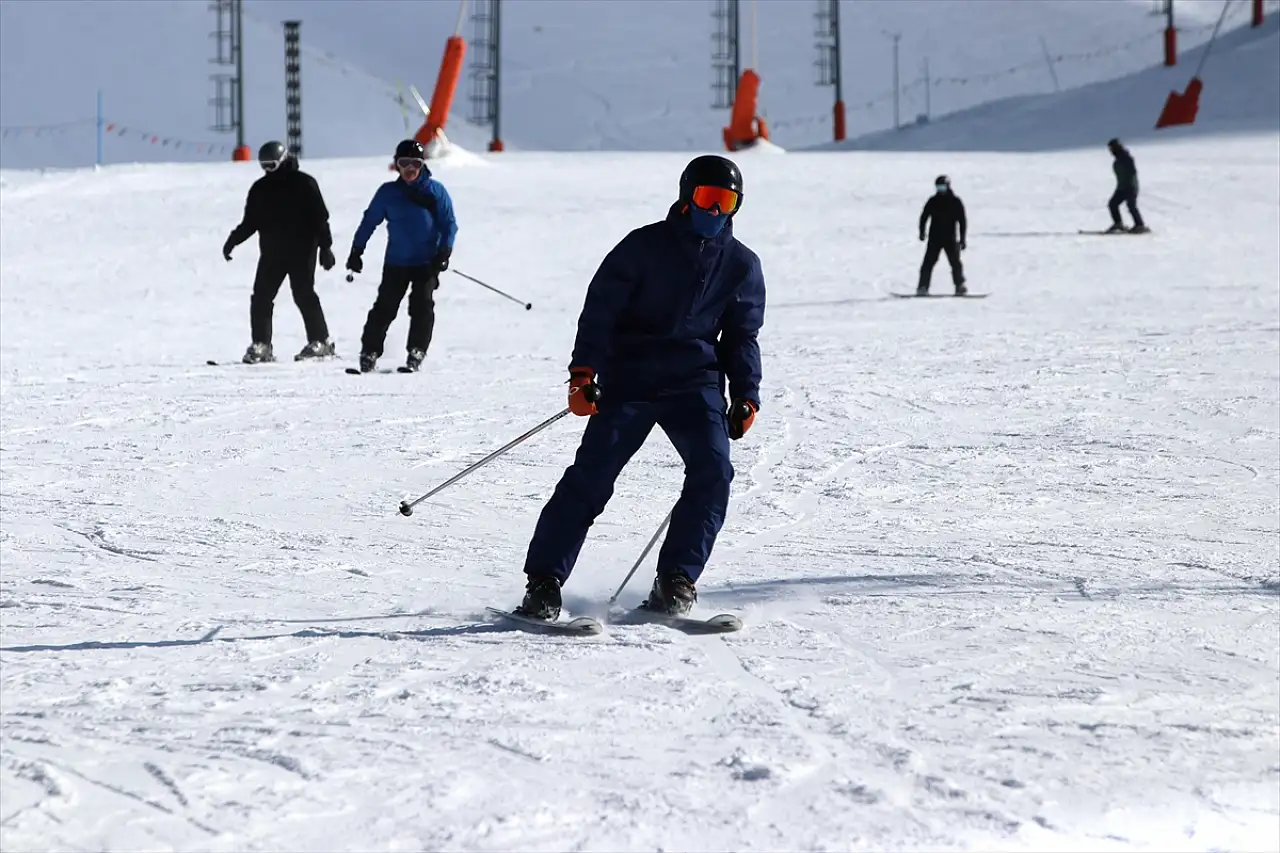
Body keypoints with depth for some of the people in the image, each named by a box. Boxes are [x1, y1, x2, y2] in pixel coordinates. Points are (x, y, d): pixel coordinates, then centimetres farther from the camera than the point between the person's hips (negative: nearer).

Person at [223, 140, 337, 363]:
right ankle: (261, 344, 4)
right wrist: (232, 241, 2)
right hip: (272, 252, 5)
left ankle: (320, 341, 0)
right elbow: (250, 222, 15)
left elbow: (320, 217, -4)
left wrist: (325, 247, -10)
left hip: (301, 252, -5)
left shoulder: (304, 184, -3)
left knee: (304, 295, -8)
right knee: (261, 297, -2)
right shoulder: (260, 189, 10)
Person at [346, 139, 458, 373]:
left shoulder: (435, 191, 0)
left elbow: (449, 223, 1)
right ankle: (369, 353, 6)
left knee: (422, 306, -9)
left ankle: (416, 354, -3)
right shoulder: (388, 193, 2)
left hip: (426, 263, -1)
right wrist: (356, 251, 5)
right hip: (396, 262, 1)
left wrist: (444, 252, -11)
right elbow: (369, 221, 8)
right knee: (384, 307, -1)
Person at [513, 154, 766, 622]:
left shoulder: (742, 265, 8)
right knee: (591, 474, -12)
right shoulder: (645, 246, -1)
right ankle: (544, 581, -7)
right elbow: (599, 309, -4)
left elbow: (742, 337, 18)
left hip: (695, 381, 3)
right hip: (628, 378, -3)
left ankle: (675, 581, -12)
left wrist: (745, 394, 6)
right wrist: (583, 372, -14)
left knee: (713, 470, -18)